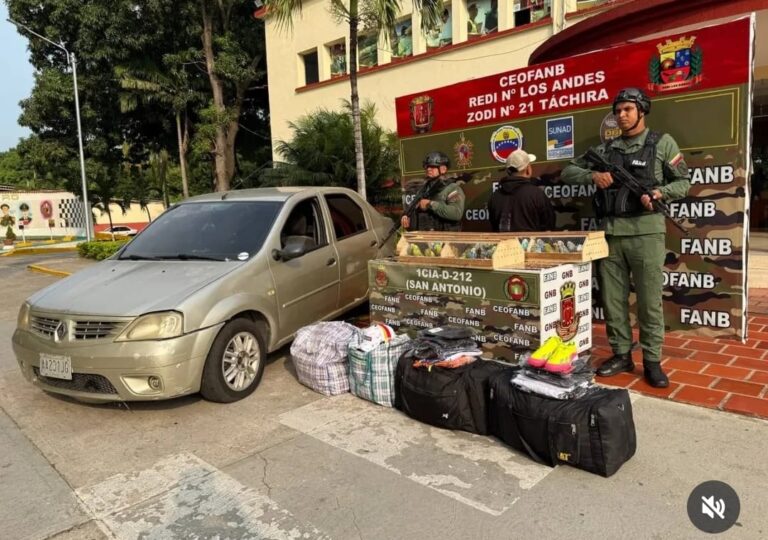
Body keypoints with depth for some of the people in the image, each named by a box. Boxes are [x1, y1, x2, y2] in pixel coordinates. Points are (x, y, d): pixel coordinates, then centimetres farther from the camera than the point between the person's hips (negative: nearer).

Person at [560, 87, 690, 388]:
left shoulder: (662, 143, 4)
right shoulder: (606, 149, 13)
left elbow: (683, 182, 5)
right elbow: (567, 173, 12)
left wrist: (658, 193, -14)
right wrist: (592, 175, -7)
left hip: (646, 231, -4)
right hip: (611, 232, 4)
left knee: (649, 300, 2)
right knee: (612, 299, 7)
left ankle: (652, 361, 14)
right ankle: (621, 355, 20)